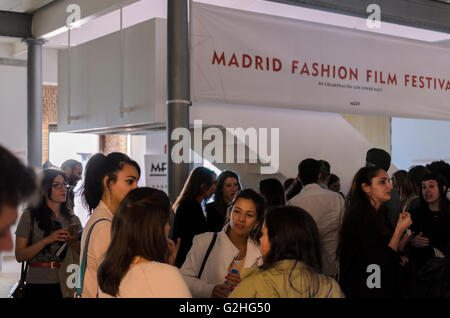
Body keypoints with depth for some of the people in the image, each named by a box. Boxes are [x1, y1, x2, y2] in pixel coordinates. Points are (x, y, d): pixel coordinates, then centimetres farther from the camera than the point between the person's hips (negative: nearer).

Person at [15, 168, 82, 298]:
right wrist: (47, 240, -18)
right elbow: (19, 256, -8)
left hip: (66, 284, 3)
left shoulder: (73, 219, 6)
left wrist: (74, 241, -11)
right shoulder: (29, 216, -3)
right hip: (38, 286, -3)